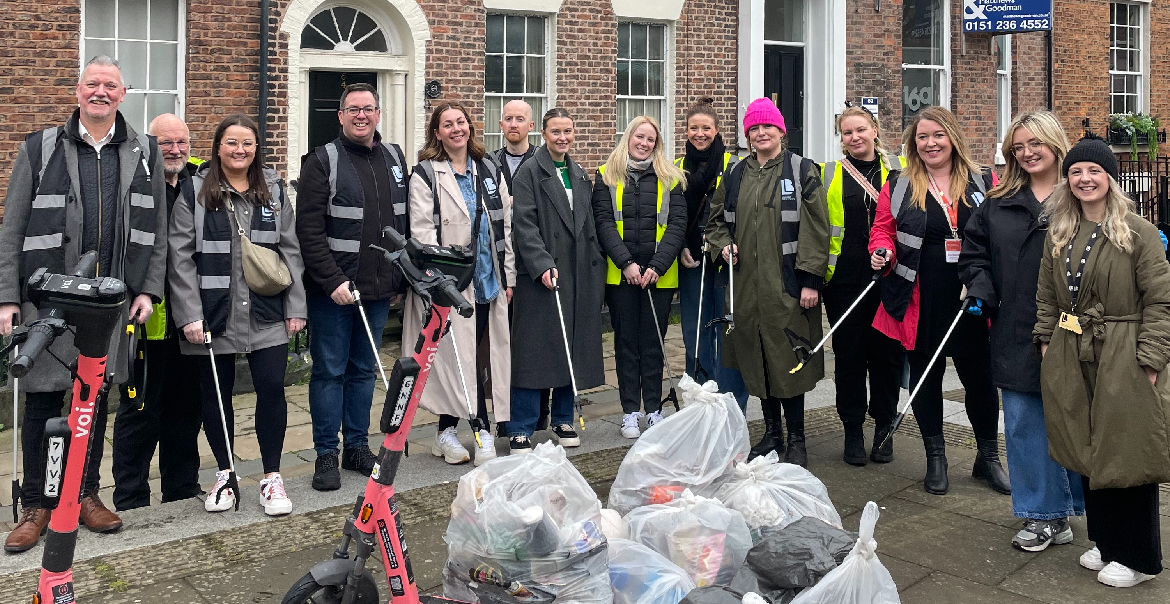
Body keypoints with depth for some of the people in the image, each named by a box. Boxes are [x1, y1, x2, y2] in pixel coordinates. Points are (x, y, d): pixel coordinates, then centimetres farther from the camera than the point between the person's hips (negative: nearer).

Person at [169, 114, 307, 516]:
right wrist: (190, 316, -9)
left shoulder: (273, 189, 9)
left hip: (267, 314, 1)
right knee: (216, 394, 9)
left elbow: (290, 249, 9)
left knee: (272, 389, -2)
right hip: (214, 315, -1)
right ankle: (224, 472, 27)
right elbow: (181, 257, -3)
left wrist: (296, 306, 4)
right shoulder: (195, 191, 0)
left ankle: (272, 476, 13)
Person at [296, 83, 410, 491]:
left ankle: (357, 446, 26)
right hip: (332, 290, -5)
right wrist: (333, 281, -18)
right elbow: (309, 230, -12)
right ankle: (326, 454, 14)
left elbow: (404, 223, 15)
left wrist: (399, 279, 11)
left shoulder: (394, 159, 11)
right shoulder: (322, 161, -6)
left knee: (364, 370, 14)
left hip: (378, 289, 5)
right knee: (329, 372, 3)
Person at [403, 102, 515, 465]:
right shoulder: (426, 173, -1)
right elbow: (422, 231, -8)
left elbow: (505, 226, 15)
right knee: (459, 357, -2)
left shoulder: (487, 170, 15)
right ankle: (481, 432, 9)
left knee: (474, 357, 5)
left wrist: (508, 276, 10)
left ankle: (447, 433, 16)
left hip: (488, 280, 5)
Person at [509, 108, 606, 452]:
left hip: (578, 276, 6)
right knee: (533, 351, -5)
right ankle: (521, 430, 3)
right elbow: (524, 224, -11)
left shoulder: (580, 175, 18)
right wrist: (542, 264, -20)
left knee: (573, 350, 10)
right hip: (541, 275, -6)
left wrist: (596, 267, 13)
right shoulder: (529, 172, -2)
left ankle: (563, 420, 23)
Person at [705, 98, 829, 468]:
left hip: (787, 284, -4)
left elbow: (816, 229, -6)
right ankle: (773, 433, 24)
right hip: (747, 284, 5)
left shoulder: (802, 171, -1)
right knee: (757, 360, 10)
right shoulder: (736, 174, 12)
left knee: (789, 360, -3)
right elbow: (716, 220, 22)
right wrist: (723, 245, 1)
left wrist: (811, 280, -12)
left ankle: (796, 440, 9)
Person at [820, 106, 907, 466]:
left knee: (887, 353, 6)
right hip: (845, 278, 0)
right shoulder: (829, 174, 7)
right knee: (849, 354, 5)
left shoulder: (899, 169, 7)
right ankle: (853, 431, 17)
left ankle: (884, 428, 21)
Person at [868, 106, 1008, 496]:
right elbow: (882, 230, 10)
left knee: (980, 377, 6)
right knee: (925, 377, 9)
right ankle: (935, 459, 25)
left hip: (972, 302, 0)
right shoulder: (898, 188, 5)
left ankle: (988, 456, 27)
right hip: (921, 303, 0)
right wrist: (882, 252, -12)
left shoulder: (984, 183, 5)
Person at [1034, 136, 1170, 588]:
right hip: (1071, 359, 5)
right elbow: (1046, 297, 14)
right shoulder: (1058, 234, 10)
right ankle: (1106, 542, 30)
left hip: (1123, 360, -5)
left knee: (1127, 452, 2)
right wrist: (1047, 343, 7)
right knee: (1086, 451, 13)